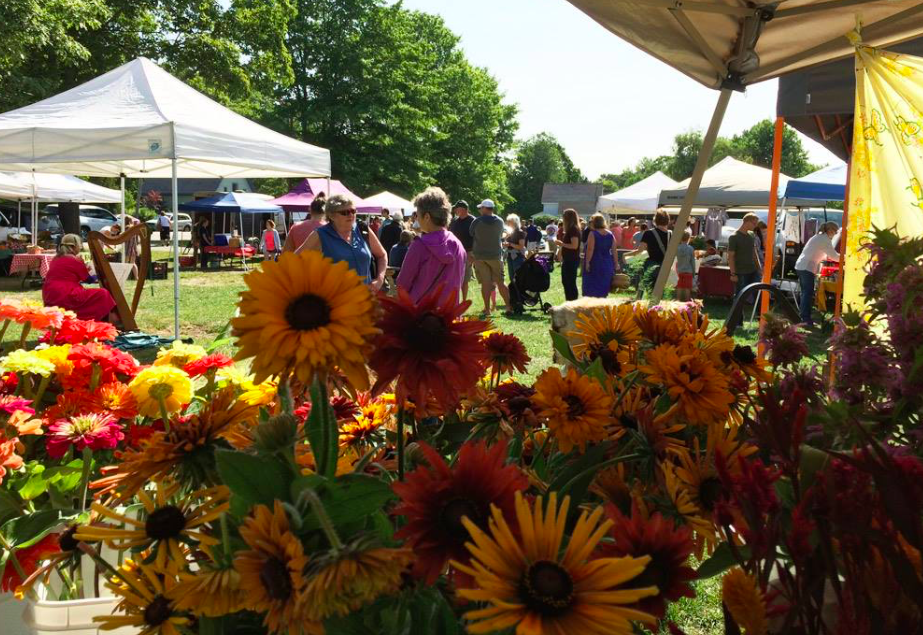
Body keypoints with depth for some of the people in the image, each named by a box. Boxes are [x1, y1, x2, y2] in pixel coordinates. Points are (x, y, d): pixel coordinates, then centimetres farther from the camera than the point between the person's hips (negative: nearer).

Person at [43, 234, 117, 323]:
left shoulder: (56, 259, 18)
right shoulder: (75, 260, -3)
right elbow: (89, 280, 8)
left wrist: (84, 271, 26)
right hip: (66, 298, -9)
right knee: (103, 294, -5)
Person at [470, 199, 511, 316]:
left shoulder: (477, 221, -8)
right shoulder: (499, 221, -1)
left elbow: (471, 234, 5)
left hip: (480, 255, -2)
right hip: (495, 255, 2)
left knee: (485, 283, 0)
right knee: (500, 282, 9)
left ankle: (487, 309, 0)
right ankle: (509, 306, 9)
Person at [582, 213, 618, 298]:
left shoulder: (592, 234, -10)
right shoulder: (610, 234, 6)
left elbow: (590, 249, -18)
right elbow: (614, 251, 6)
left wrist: (587, 262, -16)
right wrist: (616, 264, 10)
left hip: (594, 263, -5)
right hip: (607, 264, 5)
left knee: (592, 289, 1)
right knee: (603, 287, 14)